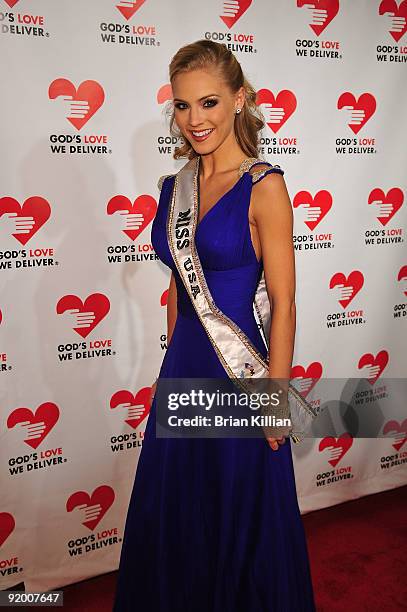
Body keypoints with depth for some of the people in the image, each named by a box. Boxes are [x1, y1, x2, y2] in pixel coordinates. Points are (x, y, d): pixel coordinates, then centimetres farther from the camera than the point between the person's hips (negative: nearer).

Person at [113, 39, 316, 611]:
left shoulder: (263, 185, -12)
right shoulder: (174, 186, 6)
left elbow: (283, 304, -13)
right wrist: (176, 361, 16)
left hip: (238, 371, -6)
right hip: (183, 369, 6)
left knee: (242, 518, 15)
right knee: (175, 512, 22)